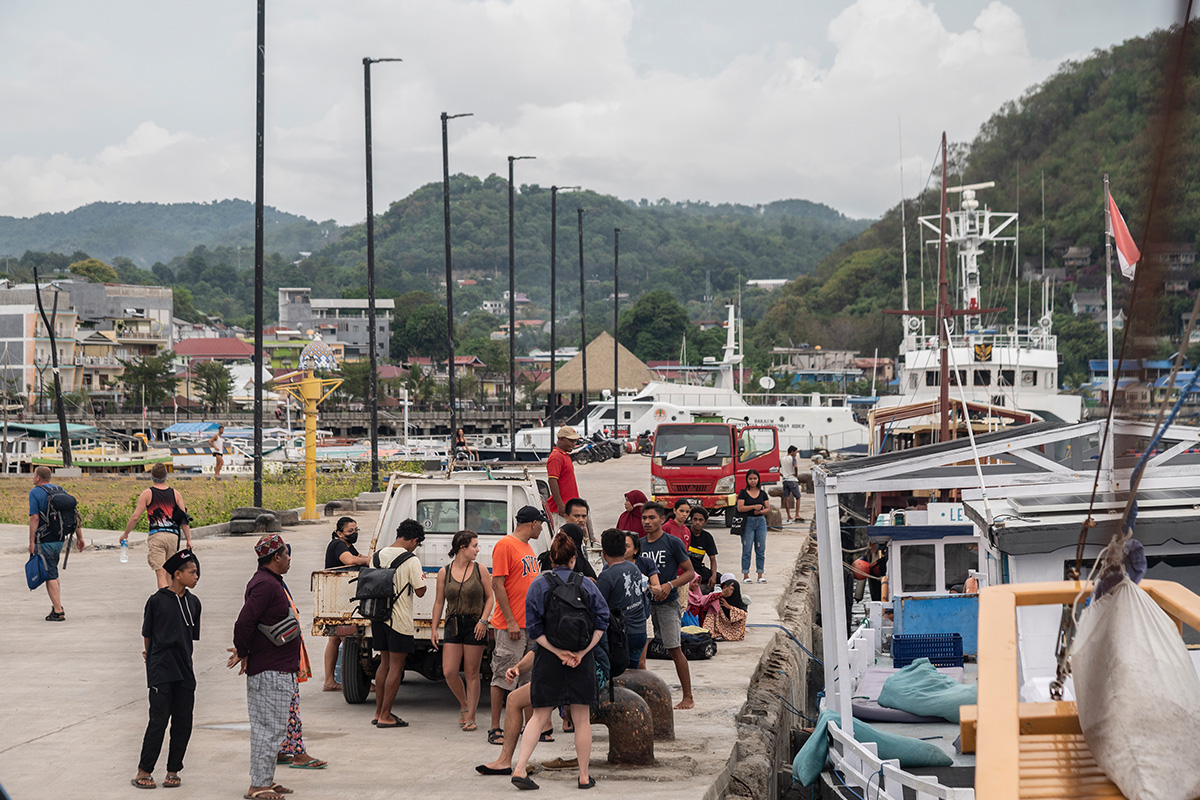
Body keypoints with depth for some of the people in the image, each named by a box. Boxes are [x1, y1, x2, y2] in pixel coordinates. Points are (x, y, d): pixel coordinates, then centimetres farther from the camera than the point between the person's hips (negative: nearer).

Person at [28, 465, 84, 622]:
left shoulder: (35, 493, -8)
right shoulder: (60, 491, 10)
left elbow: (34, 518, -17)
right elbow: (75, 514, 8)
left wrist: (31, 542, -15)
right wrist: (79, 537, 11)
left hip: (44, 541, -7)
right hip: (60, 540, 7)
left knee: (50, 576, -4)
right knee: (52, 573, 20)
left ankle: (58, 612, -6)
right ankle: (57, 606, 18)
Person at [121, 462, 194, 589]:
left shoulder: (147, 494, 0)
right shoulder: (175, 494, 8)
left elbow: (135, 517, -3)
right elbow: (184, 519, 5)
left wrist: (125, 534, 10)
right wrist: (188, 540, 9)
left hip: (156, 535, -3)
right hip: (173, 535, 3)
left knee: (161, 574, -8)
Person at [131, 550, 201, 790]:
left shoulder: (193, 602, 7)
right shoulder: (157, 600, -6)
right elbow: (147, 633, 6)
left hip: (184, 671, 5)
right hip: (160, 671, -5)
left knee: (183, 723, 4)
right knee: (159, 720, -6)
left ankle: (173, 770, 14)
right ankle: (144, 771, 3)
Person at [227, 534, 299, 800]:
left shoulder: (271, 582, 17)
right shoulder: (265, 584, -18)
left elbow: (247, 625, 22)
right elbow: (244, 623, -23)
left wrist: (244, 651, 12)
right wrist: (244, 654, -10)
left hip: (278, 670, 11)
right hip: (270, 671, -11)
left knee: (269, 728, 15)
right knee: (270, 728, -7)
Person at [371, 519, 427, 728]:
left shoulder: (378, 556, 6)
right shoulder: (411, 561, -13)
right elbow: (420, 591, -11)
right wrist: (421, 578, 7)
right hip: (399, 619, -7)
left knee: (385, 663, 17)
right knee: (396, 667, 0)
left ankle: (378, 712, 20)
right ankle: (385, 716, 0)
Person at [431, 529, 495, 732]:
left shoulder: (479, 570, 1)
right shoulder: (444, 572, 4)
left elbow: (490, 597, 4)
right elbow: (439, 602, 10)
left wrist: (483, 620, -8)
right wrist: (434, 628, 5)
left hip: (475, 626, -2)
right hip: (453, 625, 2)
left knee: (472, 673, 0)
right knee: (449, 672, -5)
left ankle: (470, 717, 9)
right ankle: (464, 706, 21)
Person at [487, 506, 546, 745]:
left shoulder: (528, 548, 17)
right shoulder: (505, 546, -11)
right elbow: (497, 584, -15)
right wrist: (510, 621, -19)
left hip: (533, 624, 9)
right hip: (512, 626, -8)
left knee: (531, 679, 10)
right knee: (503, 678, -4)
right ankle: (495, 728, 0)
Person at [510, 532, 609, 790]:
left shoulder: (539, 585, -3)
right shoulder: (587, 585, 0)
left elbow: (534, 629, -8)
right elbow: (601, 621, -4)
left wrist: (558, 652, -10)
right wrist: (582, 652, -8)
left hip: (548, 660, 0)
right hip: (582, 662, 0)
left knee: (540, 716, 8)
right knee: (582, 719, 9)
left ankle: (520, 768, -4)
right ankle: (584, 776, 14)